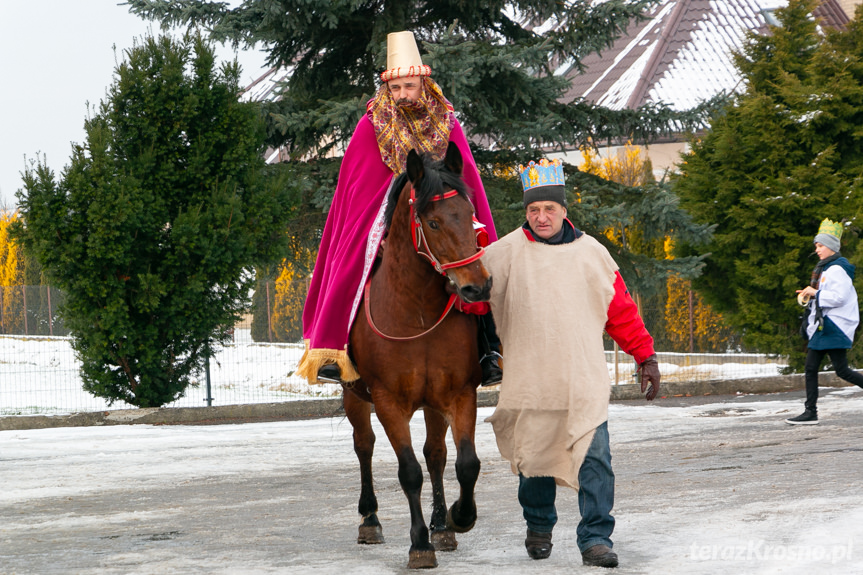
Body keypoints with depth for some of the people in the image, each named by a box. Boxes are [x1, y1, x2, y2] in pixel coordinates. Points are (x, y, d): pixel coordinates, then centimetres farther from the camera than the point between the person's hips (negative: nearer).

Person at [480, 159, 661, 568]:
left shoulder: (592, 252, 7)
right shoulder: (505, 254, 2)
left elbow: (621, 310, 12)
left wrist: (645, 357, 12)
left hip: (585, 380, 0)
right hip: (529, 379, 0)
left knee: (594, 459, -10)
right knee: (533, 457, 9)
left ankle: (596, 538, -5)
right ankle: (538, 527, 32)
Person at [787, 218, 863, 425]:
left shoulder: (838, 269, -12)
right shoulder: (824, 269, 19)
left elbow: (839, 297, -21)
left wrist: (815, 293, -14)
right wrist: (809, 297, 10)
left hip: (835, 326, -10)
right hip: (821, 324, 10)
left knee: (842, 370, -10)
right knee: (810, 368, 4)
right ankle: (810, 412, 5)